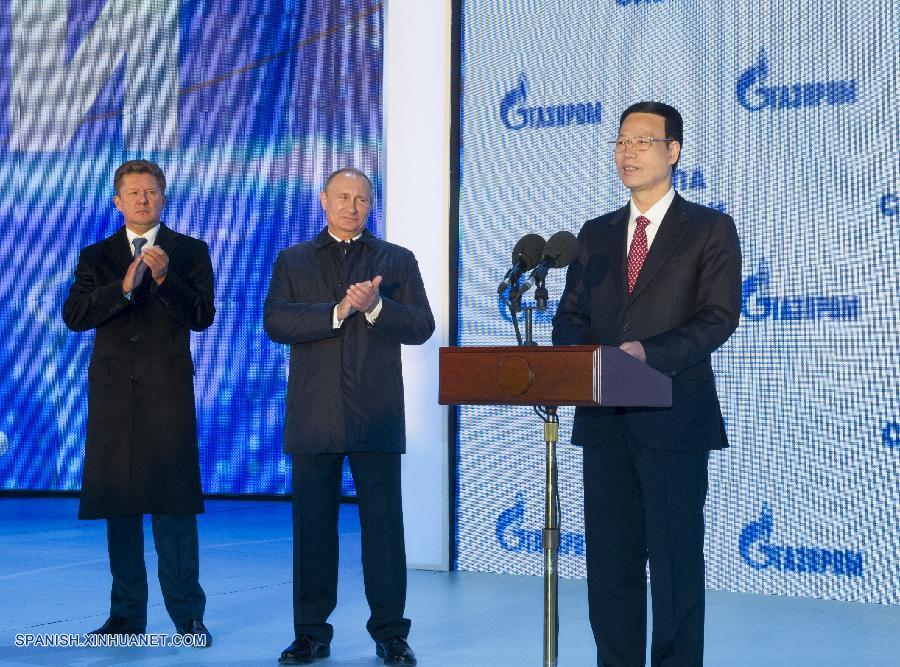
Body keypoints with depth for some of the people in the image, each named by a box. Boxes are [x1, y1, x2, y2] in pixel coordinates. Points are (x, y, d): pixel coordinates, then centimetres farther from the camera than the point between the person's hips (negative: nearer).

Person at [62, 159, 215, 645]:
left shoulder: (191, 252, 8)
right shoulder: (96, 256, 13)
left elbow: (202, 316, -3)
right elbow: (73, 315, -1)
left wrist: (165, 278, -17)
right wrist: (123, 287, -15)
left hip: (168, 391, -3)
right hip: (112, 391, 3)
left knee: (173, 501, -6)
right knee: (118, 504, 5)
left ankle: (188, 616, -2)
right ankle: (127, 615, 13)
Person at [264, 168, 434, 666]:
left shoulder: (398, 261, 12)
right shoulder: (292, 261, 12)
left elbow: (421, 326, 2)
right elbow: (276, 322, -4)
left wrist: (375, 306, -14)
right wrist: (339, 310, -14)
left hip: (376, 416, -1)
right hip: (314, 415, 1)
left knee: (383, 523, 0)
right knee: (313, 525, 4)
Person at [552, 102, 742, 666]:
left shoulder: (710, 230, 1)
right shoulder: (596, 235, 16)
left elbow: (719, 317, -9)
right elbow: (571, 315, 13)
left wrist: (649, 351, -23)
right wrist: (570, 357, -10)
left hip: (673, 419, -5)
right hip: (605, 420, 5)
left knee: (676, 564, -2)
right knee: (610, 562, 8)